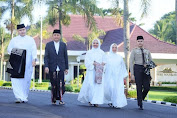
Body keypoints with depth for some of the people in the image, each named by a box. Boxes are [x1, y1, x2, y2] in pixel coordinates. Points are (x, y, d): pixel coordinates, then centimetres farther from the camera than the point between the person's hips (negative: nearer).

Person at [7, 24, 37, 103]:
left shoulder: (30, 40, 9)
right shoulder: (14, 40, 12)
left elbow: (34, 50, 1)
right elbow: (9, 50, 10)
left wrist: (34, 60, -13)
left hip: (27, 64, 0)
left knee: (26, 80, 2)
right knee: (16, 80, -12)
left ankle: (24, 97, 15)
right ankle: (19, 97, -14)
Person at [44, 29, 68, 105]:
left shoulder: (63, 45, 10)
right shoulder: (48, 45, 6)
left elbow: (65, 57, 11)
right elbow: (46, 57, 1)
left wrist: (66, 68, 9)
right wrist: (46, 66, -11)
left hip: (61, 68, 1)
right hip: (52, 68, -1)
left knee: (61, 84, -7)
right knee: (54, 85, 1)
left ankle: (60, 99, 2)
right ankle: (53, 99, 15)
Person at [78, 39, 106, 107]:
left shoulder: (102, 53, 14)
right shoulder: (89, 52, 9)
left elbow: (105, 61, 10)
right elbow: (87, 62, 0)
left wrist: (103, 63, -10)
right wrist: (93, 63, -15)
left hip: (99, 72, 1)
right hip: (91, 71, -1)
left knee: (98, 85, -8)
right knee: (90, 85, -11)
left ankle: (96, 101, -5)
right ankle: (90, 99, 10)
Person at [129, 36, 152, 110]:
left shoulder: (147, 51, 16)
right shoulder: (134, 51, 5)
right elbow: (131, 63, 0)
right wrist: (132, 74, -7)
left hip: (146, 69, 3)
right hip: (137, 68, -3)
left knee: (147, 87, -6)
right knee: (139, 87, -4)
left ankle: (141, 98, 22)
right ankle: (140, 105, 5)